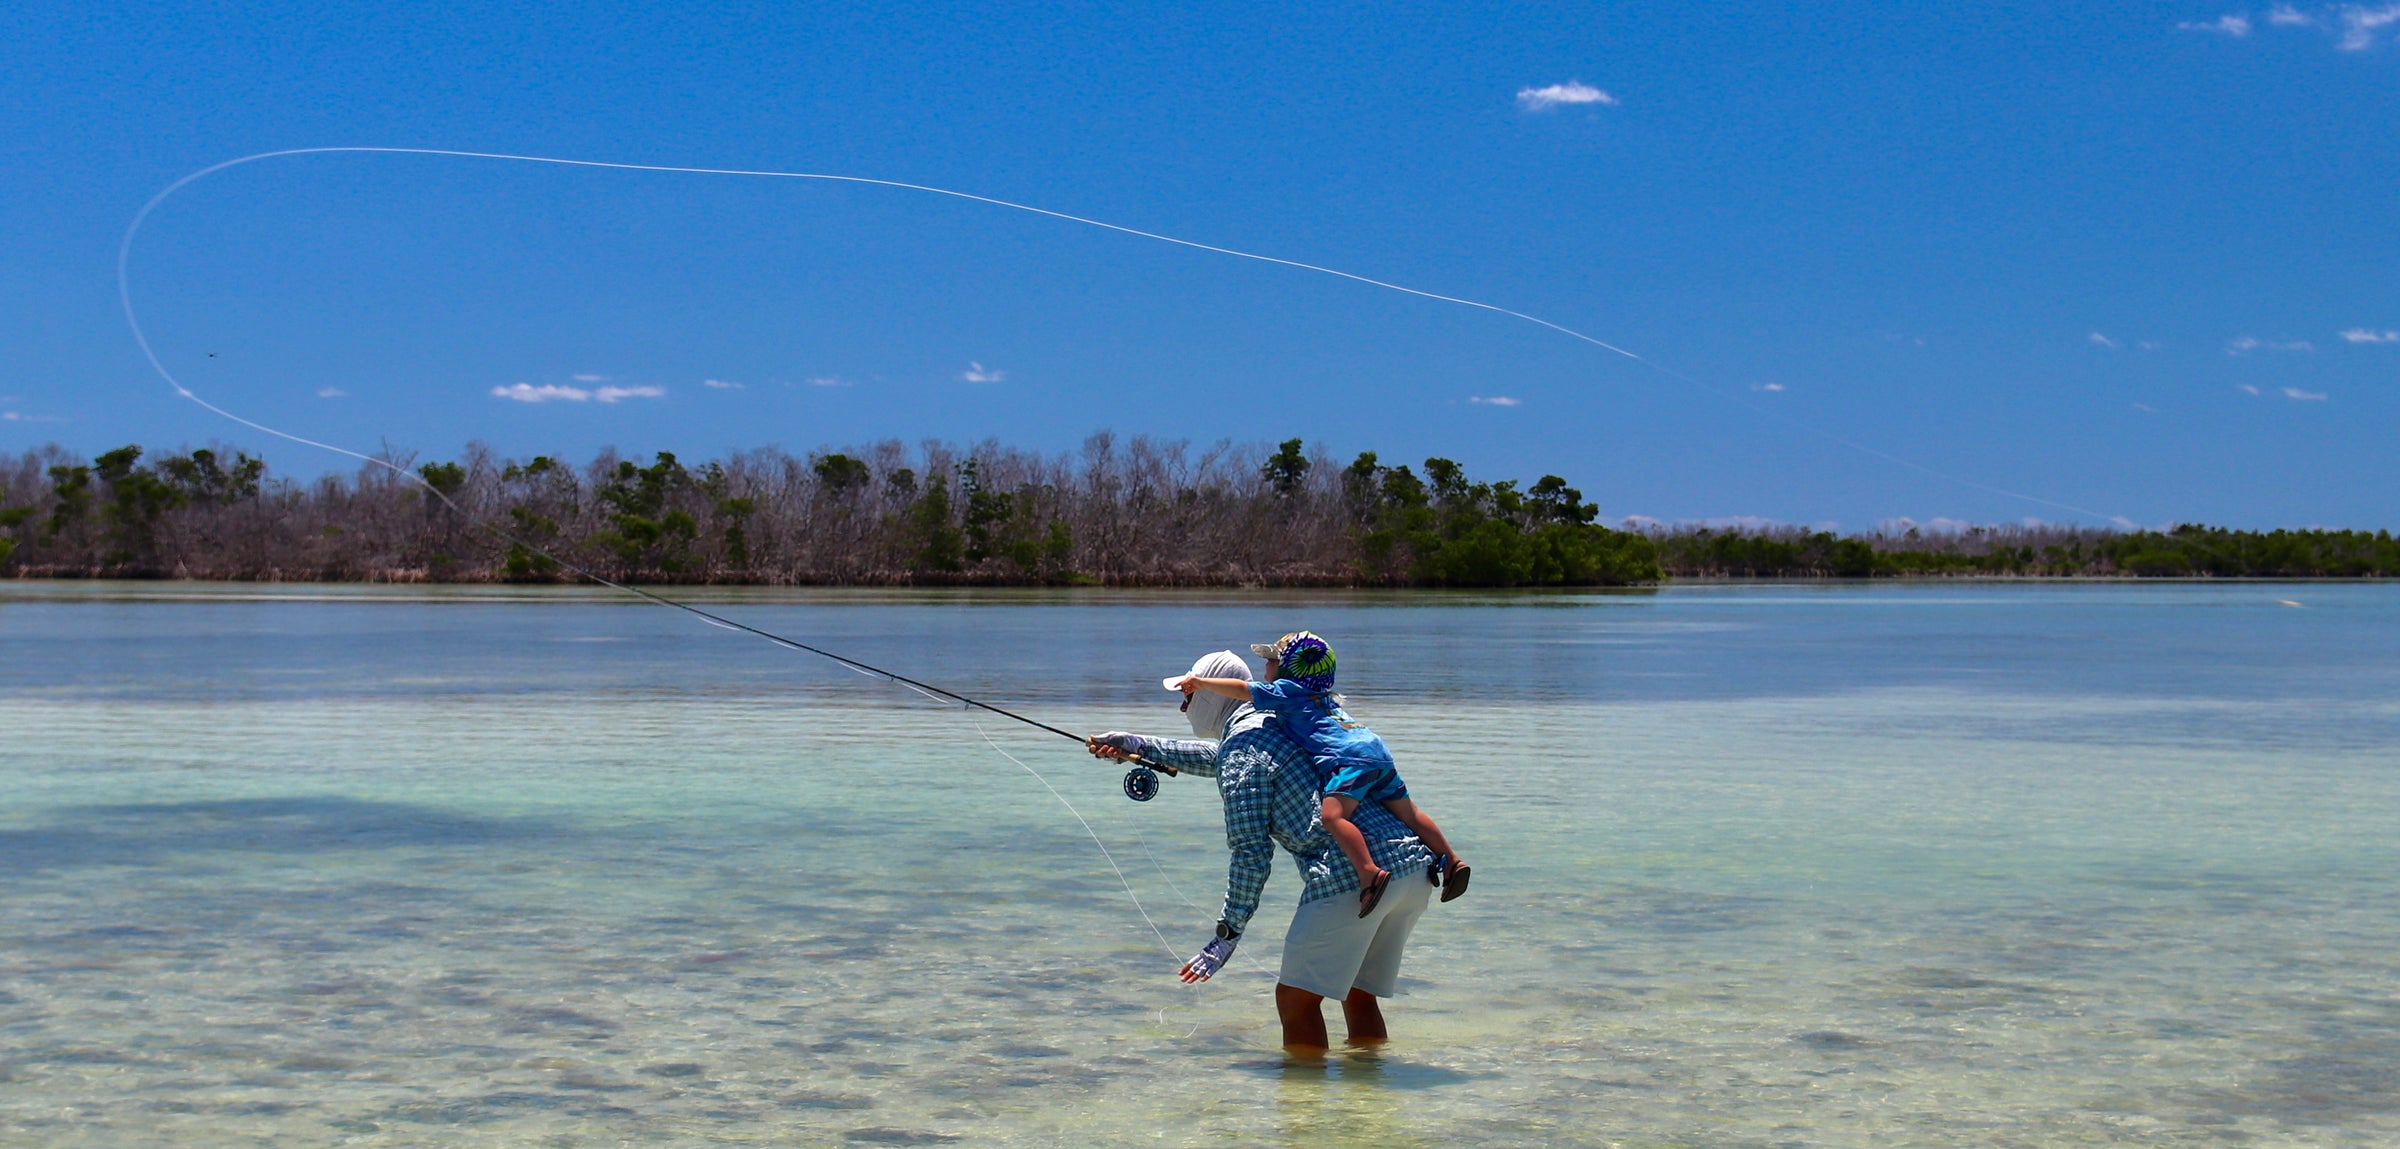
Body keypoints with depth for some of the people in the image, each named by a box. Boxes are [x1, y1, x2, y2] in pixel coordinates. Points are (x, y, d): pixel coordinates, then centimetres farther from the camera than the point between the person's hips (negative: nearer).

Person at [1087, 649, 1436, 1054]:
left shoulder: (1240, 745, -1)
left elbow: (1252, 853, -6)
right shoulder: (1284, 722, 27)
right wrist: (1141, 746, 54)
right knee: (1358, 994, 18)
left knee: (1296, 998, 0)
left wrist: (1228, 933, 1)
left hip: (1352, 875, -9)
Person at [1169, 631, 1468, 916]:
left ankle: (1370, 874, -39)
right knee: (1406, 810, 17)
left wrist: (1200, 682, 17)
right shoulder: (1324, 697, 31)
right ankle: (1451, 862, 17)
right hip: (1379, 752, 9)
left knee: (1333, 815, -22)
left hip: (1350, 758, -9)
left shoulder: (1285, 691, 7)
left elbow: (1241, 689, 7)